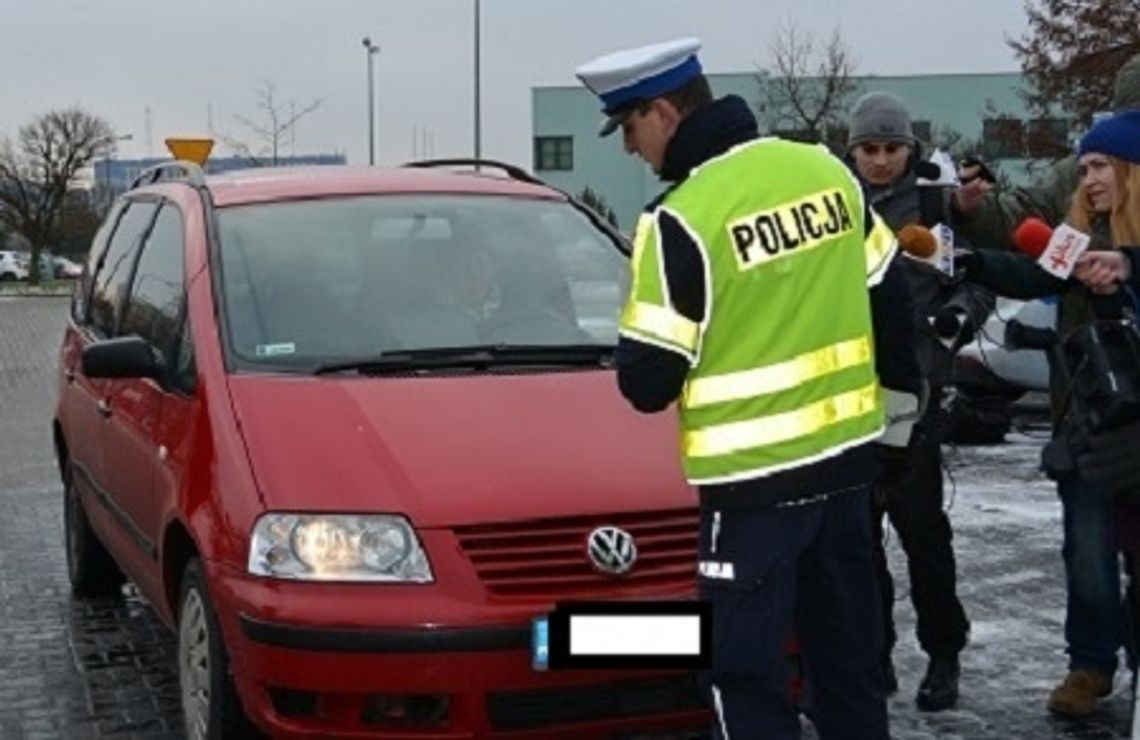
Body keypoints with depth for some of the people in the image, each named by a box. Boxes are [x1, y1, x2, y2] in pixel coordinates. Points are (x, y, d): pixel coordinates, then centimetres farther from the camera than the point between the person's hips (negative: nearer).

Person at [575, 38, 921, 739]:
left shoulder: (683, 219, -18)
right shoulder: (825, 169, 3)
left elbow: (647, 379, -15)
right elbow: (889, 293, 12)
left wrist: (641, 371, 8)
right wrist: (901, 387, 25)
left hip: (756, 475, -7)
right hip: (849, 450, 7)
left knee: (747, 670, 4)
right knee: (848, 650, 20)